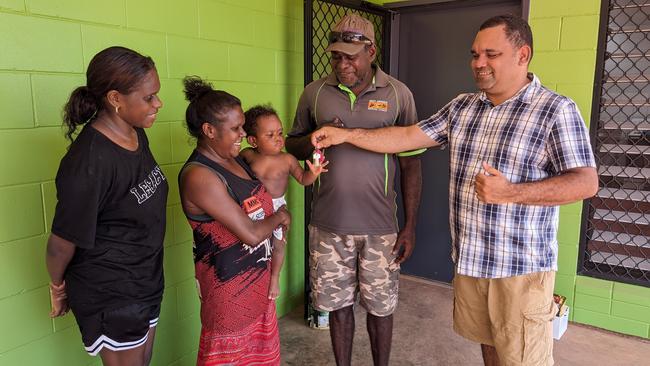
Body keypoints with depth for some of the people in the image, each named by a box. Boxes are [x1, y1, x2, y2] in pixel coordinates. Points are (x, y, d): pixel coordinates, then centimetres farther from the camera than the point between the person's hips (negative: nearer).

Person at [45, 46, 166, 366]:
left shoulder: (137, 135, -3)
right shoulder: (89, 163, -29)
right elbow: (62, 243, -19)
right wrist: (58, 287, -1)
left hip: (146, 280, 7)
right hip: (110, 295, -7)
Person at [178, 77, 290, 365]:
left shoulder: (235, 158, 0)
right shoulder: (199, 176, -26)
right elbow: (250, 233, -26)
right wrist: (279, 217, -8)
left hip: (256, 275, 8)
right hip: (229, 283, -8)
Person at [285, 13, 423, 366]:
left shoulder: (398, 94, -3)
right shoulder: (314, 93, 1)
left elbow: (410, 163, 0)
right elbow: (292, 145, 11)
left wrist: (410, 226, -2)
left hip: (380, 227, -1)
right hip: (328, 225, 1)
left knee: (380, 307, 13)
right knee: (337, 304, 15)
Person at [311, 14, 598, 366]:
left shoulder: (556, 110, -10)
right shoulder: (461, 107, 7)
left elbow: (585, 182, -14)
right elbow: (408, 136, 6)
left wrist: (510, 193, -26)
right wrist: (346, 135, -2)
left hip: (521, 266, -5)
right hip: (469, 259, 5)